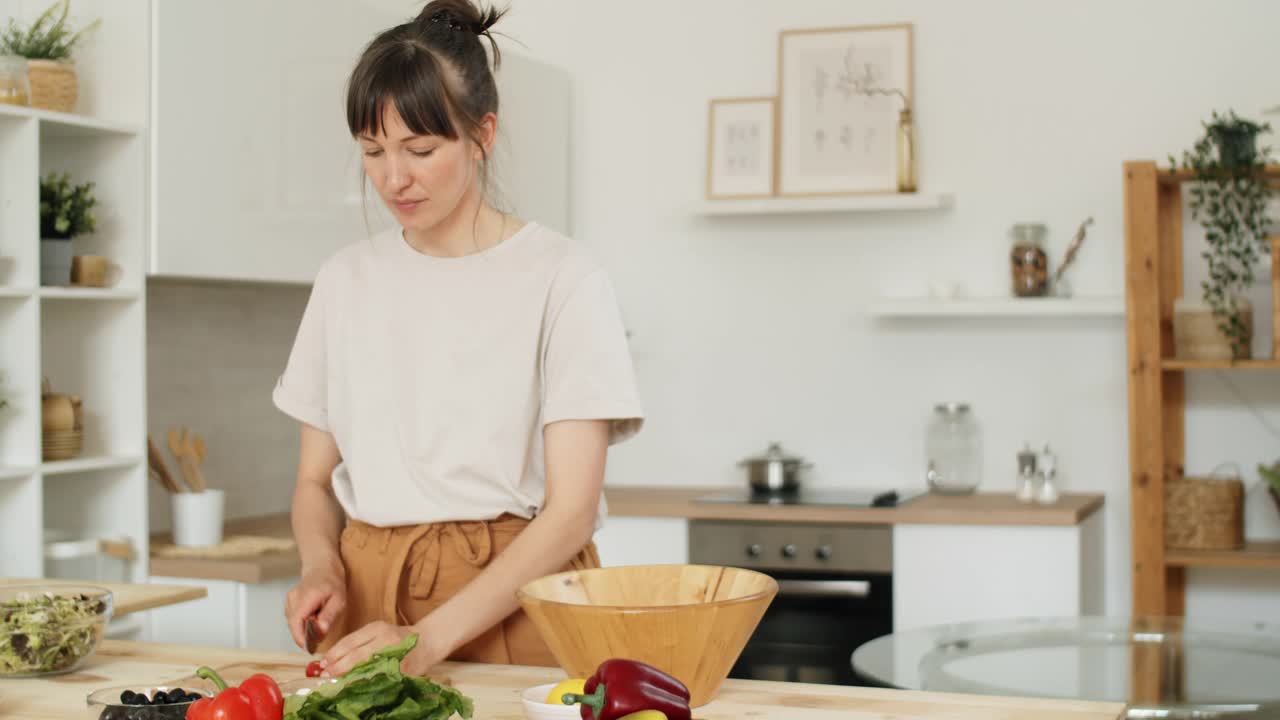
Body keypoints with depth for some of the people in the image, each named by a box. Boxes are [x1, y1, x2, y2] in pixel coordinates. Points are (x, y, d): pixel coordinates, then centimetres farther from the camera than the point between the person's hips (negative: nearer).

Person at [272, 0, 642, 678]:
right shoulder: (346, 279, 9)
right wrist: (322, 567, -5)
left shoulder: (561, 279, -5)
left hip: (515, 603, -3)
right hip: (367, 596, 3)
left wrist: (431, 637, -17)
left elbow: (571, 509, -9)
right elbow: (315, 480, 15)